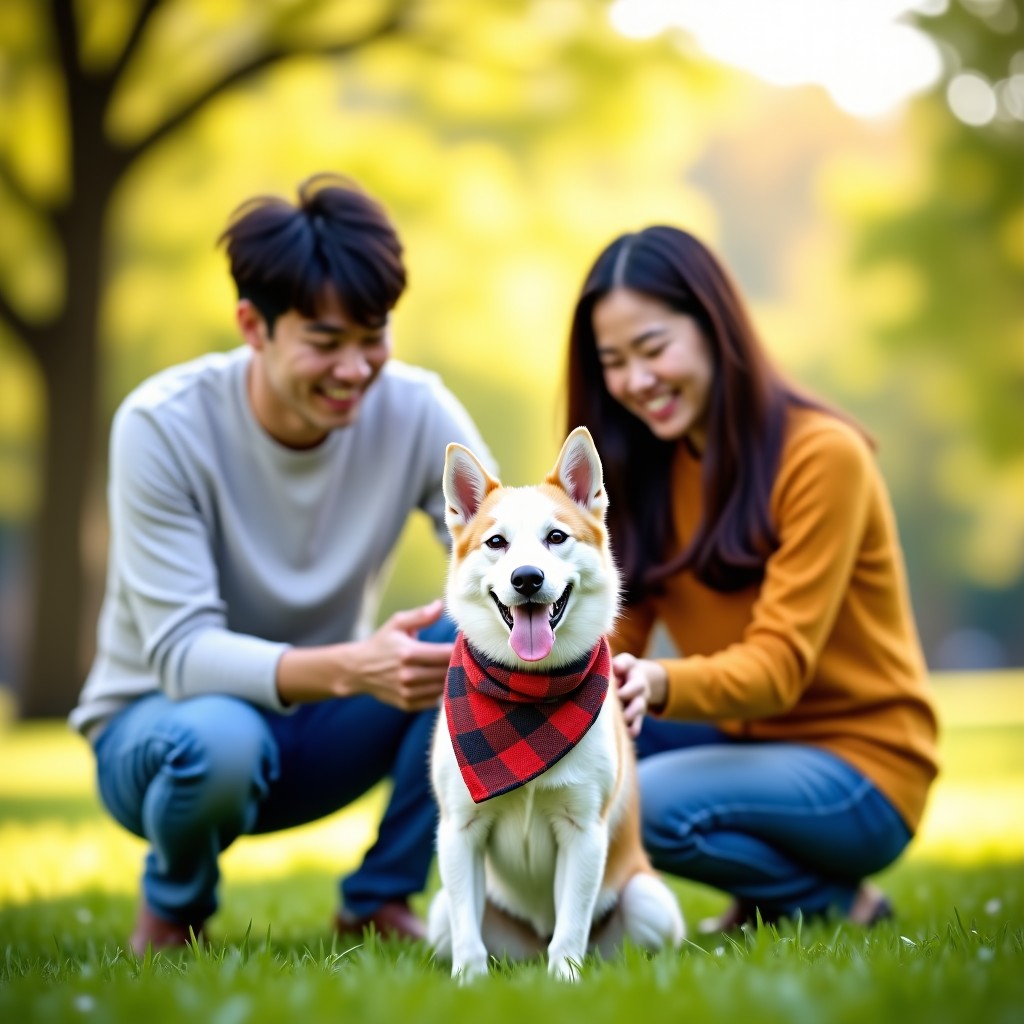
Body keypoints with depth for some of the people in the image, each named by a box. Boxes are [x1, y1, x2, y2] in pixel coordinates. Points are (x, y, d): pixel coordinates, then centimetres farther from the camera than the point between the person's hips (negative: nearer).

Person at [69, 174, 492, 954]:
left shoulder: (417, 412, -14)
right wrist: (350, 669, -46)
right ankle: (174, 903, -2)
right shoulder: (163, 426, -23)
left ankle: (381, 899, -4)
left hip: (318, 730, 3)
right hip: (161, 718, -3)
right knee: (219, 739, -39)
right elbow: (181, 653, -28)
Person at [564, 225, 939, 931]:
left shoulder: (823, 454, -17)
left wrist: (661, 686, -42)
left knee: (645, 805, -30)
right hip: (742, 740, 7)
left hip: (858, 766, -7)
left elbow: (778, 665, -23)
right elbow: (609, 638, -3)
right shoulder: (645, 466, 5)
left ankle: (836, 901, -4)